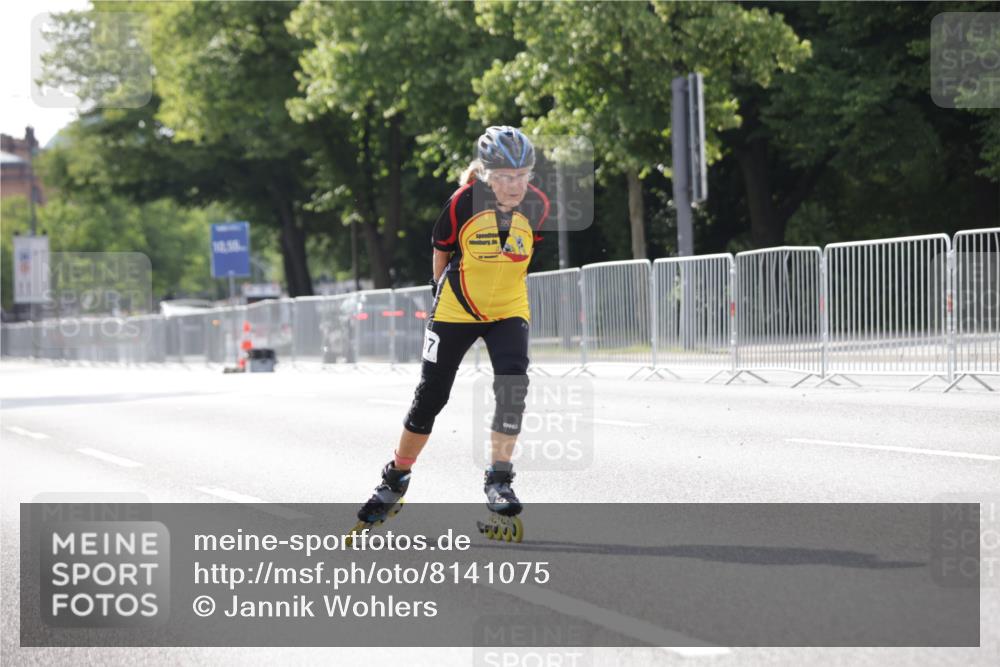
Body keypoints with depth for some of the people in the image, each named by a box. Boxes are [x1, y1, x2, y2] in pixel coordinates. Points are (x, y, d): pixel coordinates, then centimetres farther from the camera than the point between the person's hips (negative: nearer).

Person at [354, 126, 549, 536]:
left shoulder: (536, 206, -14)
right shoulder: (463, 204, -22)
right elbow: (442, 250, -2)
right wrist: (442, 287, 8)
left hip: (508, 311, 1)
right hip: (456, 311, -1)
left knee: (513, 385, -22)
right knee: (430, 397, 5)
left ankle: (499, 480, -11)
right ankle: (395, 480, 23)